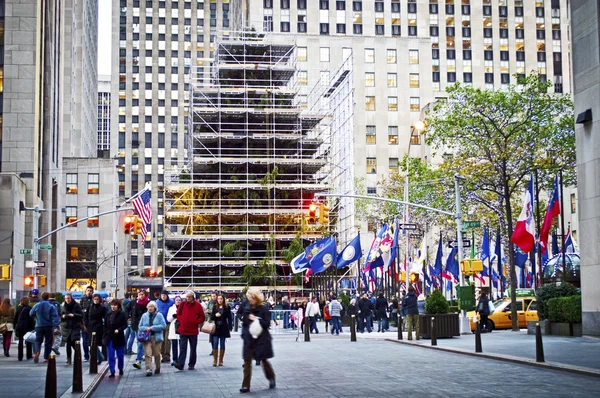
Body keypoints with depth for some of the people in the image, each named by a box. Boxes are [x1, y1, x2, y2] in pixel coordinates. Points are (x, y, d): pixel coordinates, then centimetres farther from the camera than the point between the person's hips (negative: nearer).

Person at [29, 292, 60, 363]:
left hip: (39, 326, 2)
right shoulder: (51, 307, -9)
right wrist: (56, 326, -19)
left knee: (38, 341, 8)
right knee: (48, 342, 9)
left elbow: (31, 314, 10)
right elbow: (55, 317, -17)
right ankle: (46, 357, 10)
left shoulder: (36, 306, -1)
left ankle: (37, 352, -20)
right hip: (49, 327, -2)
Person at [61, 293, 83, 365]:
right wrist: (63, 316, -5)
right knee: (68, 344, 3)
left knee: (74, 344, -10)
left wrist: (74, 315, -18)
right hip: (67, 327, 4)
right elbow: (61, 315, 18)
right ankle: (69, 360, 9)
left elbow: (81, 315, -4)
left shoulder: (76, 305, -3)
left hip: (75, 327, -4)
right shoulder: (64, 306, 10)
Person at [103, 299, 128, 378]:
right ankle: (112, 372, 3)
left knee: (120, 355, 9)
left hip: (119, 338, -3)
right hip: (110, 338, 3)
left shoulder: (122, 314, -6)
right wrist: (104, 337, 6)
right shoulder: (108, 314, 6)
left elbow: (125, 325, -7)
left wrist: (119, 330, -25)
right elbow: (105, 326, 9)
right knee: (111, 357, 0)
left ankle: (120, 369, 30)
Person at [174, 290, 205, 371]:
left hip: (193, 331, 0)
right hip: (183, 330, 1)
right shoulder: (182, 304, 3)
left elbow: (202, 317, 1)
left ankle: (191, 365, 18)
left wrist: (196, 322, -12)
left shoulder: (198, 305, -1)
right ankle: (180, 364, -12)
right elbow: (178, 314, 13)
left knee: (193, 348, 9)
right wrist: (181, 321, -2)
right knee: (182, 348, -6)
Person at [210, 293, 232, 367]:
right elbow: (211, 317, 9)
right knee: (215, 344, -4)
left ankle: (220, 360, 13)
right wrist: (215, 315, -13)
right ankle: (214, 360, 3)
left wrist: (229, 328, -7)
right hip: (216, 328, 1)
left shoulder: (227, 307, -1)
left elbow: (229, 318, 0)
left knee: (222, 344, 5)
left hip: (223, 328, -1)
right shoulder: (215, 307, 5)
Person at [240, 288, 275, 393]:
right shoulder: (247, 309, 6)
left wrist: (256, 319, -18)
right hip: (249, 339, 4)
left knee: (263, 360, 8)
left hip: (261, 339, -3)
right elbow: (244, 323, 13)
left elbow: (267, 324, -10)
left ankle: (271, 378, 34)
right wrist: (244, 334, 4)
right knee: (247, 361, -2)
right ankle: (246, 385, 0)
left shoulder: (264, 309, -6)